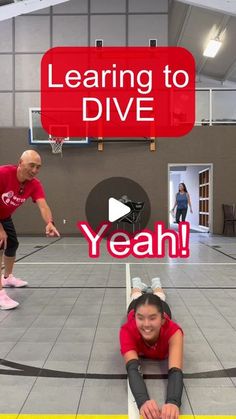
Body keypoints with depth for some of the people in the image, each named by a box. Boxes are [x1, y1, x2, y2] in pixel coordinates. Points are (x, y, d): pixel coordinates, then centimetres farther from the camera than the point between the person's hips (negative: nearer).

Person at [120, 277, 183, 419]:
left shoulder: (173, 331, -51)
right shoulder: (128, 331, -51)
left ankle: (157, 284, 69)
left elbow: (175, 370, -62)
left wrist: (173, 402, -81)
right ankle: (137, 284, 69)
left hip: (161, 308, 1)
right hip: (136, 306, 0)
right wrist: (142, 400, -82)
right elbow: (133, 368, -62)